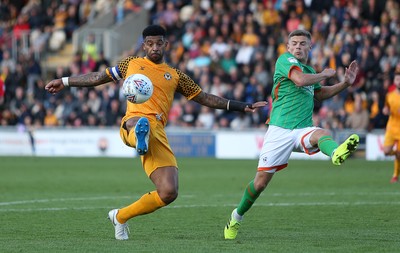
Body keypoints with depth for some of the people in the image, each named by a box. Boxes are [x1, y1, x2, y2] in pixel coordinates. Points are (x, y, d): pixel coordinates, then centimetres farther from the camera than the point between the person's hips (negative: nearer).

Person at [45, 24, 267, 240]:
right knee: (141, 122, -44)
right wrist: (64, 82, 34)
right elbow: (98, 77, 33)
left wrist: (243, 107, 26)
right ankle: (140, 134, -83)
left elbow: (205, 98, 31)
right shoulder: (131, 64, 24)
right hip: (133, 122, -3)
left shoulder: (175, 76, 26)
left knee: (169, 193, -9)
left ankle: (121, 217, 12)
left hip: (158, 132, 3)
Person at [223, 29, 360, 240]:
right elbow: (300, 80, -20)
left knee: (323, 134, -33)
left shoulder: (310, 70, 21)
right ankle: (236, 217, 21)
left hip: (303, 130, 4)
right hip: (279, 130, -4)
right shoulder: (285, 60, 0)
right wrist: (325, 74, -3)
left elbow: (320, 94, 40)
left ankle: (337, 153, -70)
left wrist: (345, 83, 27)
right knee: (261, 181, -2)